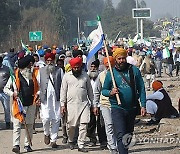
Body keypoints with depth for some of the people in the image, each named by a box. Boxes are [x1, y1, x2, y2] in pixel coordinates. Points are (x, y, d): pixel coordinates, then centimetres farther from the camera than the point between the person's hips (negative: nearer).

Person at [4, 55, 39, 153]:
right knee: (17, 125, -9)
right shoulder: (15, 76, -1)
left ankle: (27, 144, 17)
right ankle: (16, 145, -12)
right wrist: (12, 94, -14)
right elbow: (6, 88, 4)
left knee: (29, 125, 9)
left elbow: (37, 88, 21)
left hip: (31, 105, 4)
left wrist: (37, 95, 2)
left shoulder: (32, 76, 10)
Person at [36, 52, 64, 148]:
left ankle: (53, 140, 9)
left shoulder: (59, 71, 9)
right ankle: (46, 133, 18)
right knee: (46, 118, -11)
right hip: (45, 98, 0)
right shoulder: (41, 71, 12)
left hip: (56, 98, 0)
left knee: (56, 119, 0)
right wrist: (38, 96, 2)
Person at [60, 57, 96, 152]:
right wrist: (62, 104, -1)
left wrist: (93, 104, 10)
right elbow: (63, 91, 5)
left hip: (84, 104, 1)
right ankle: (70, 141, 32)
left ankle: (81, 145, -2)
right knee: (71, 125, 7)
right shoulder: (67, 76, 4)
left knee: (83, 125, -7)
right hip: (71, 104, 0)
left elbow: (90, 91, 13)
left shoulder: (85, 76, 8)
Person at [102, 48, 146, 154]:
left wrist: (143, 105, -3)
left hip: (132, 108, 3)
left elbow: (141, 89, 4)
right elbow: (103, 90, 7)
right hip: (117, 108, -2)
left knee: (129, 134, 15)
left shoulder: (134, 70, 3)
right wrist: (110, 92, -16)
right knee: (121, 135, -15)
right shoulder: (111, 73, 1)